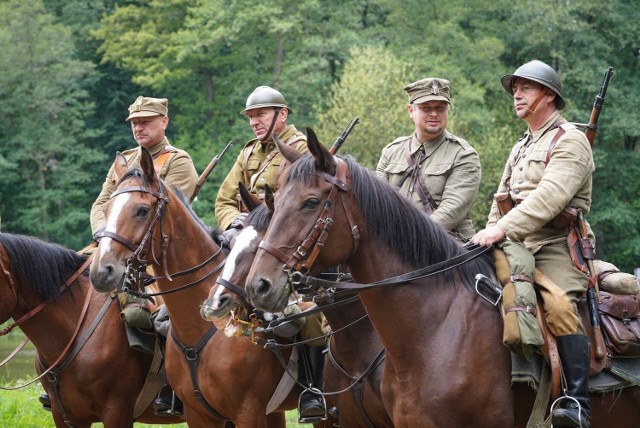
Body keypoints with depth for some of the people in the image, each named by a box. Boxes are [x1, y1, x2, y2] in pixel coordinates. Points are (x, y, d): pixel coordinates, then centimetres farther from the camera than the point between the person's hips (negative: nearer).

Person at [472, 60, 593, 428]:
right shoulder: (520, 149, 25)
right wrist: (489, 237, 7)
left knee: (559, 307, -29)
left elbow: (549, 197, -19)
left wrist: (503, 229, -27)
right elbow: (501, 202, 27)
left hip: (558, 246, -9)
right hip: (518, 247, 9)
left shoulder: (570, 141, -4)